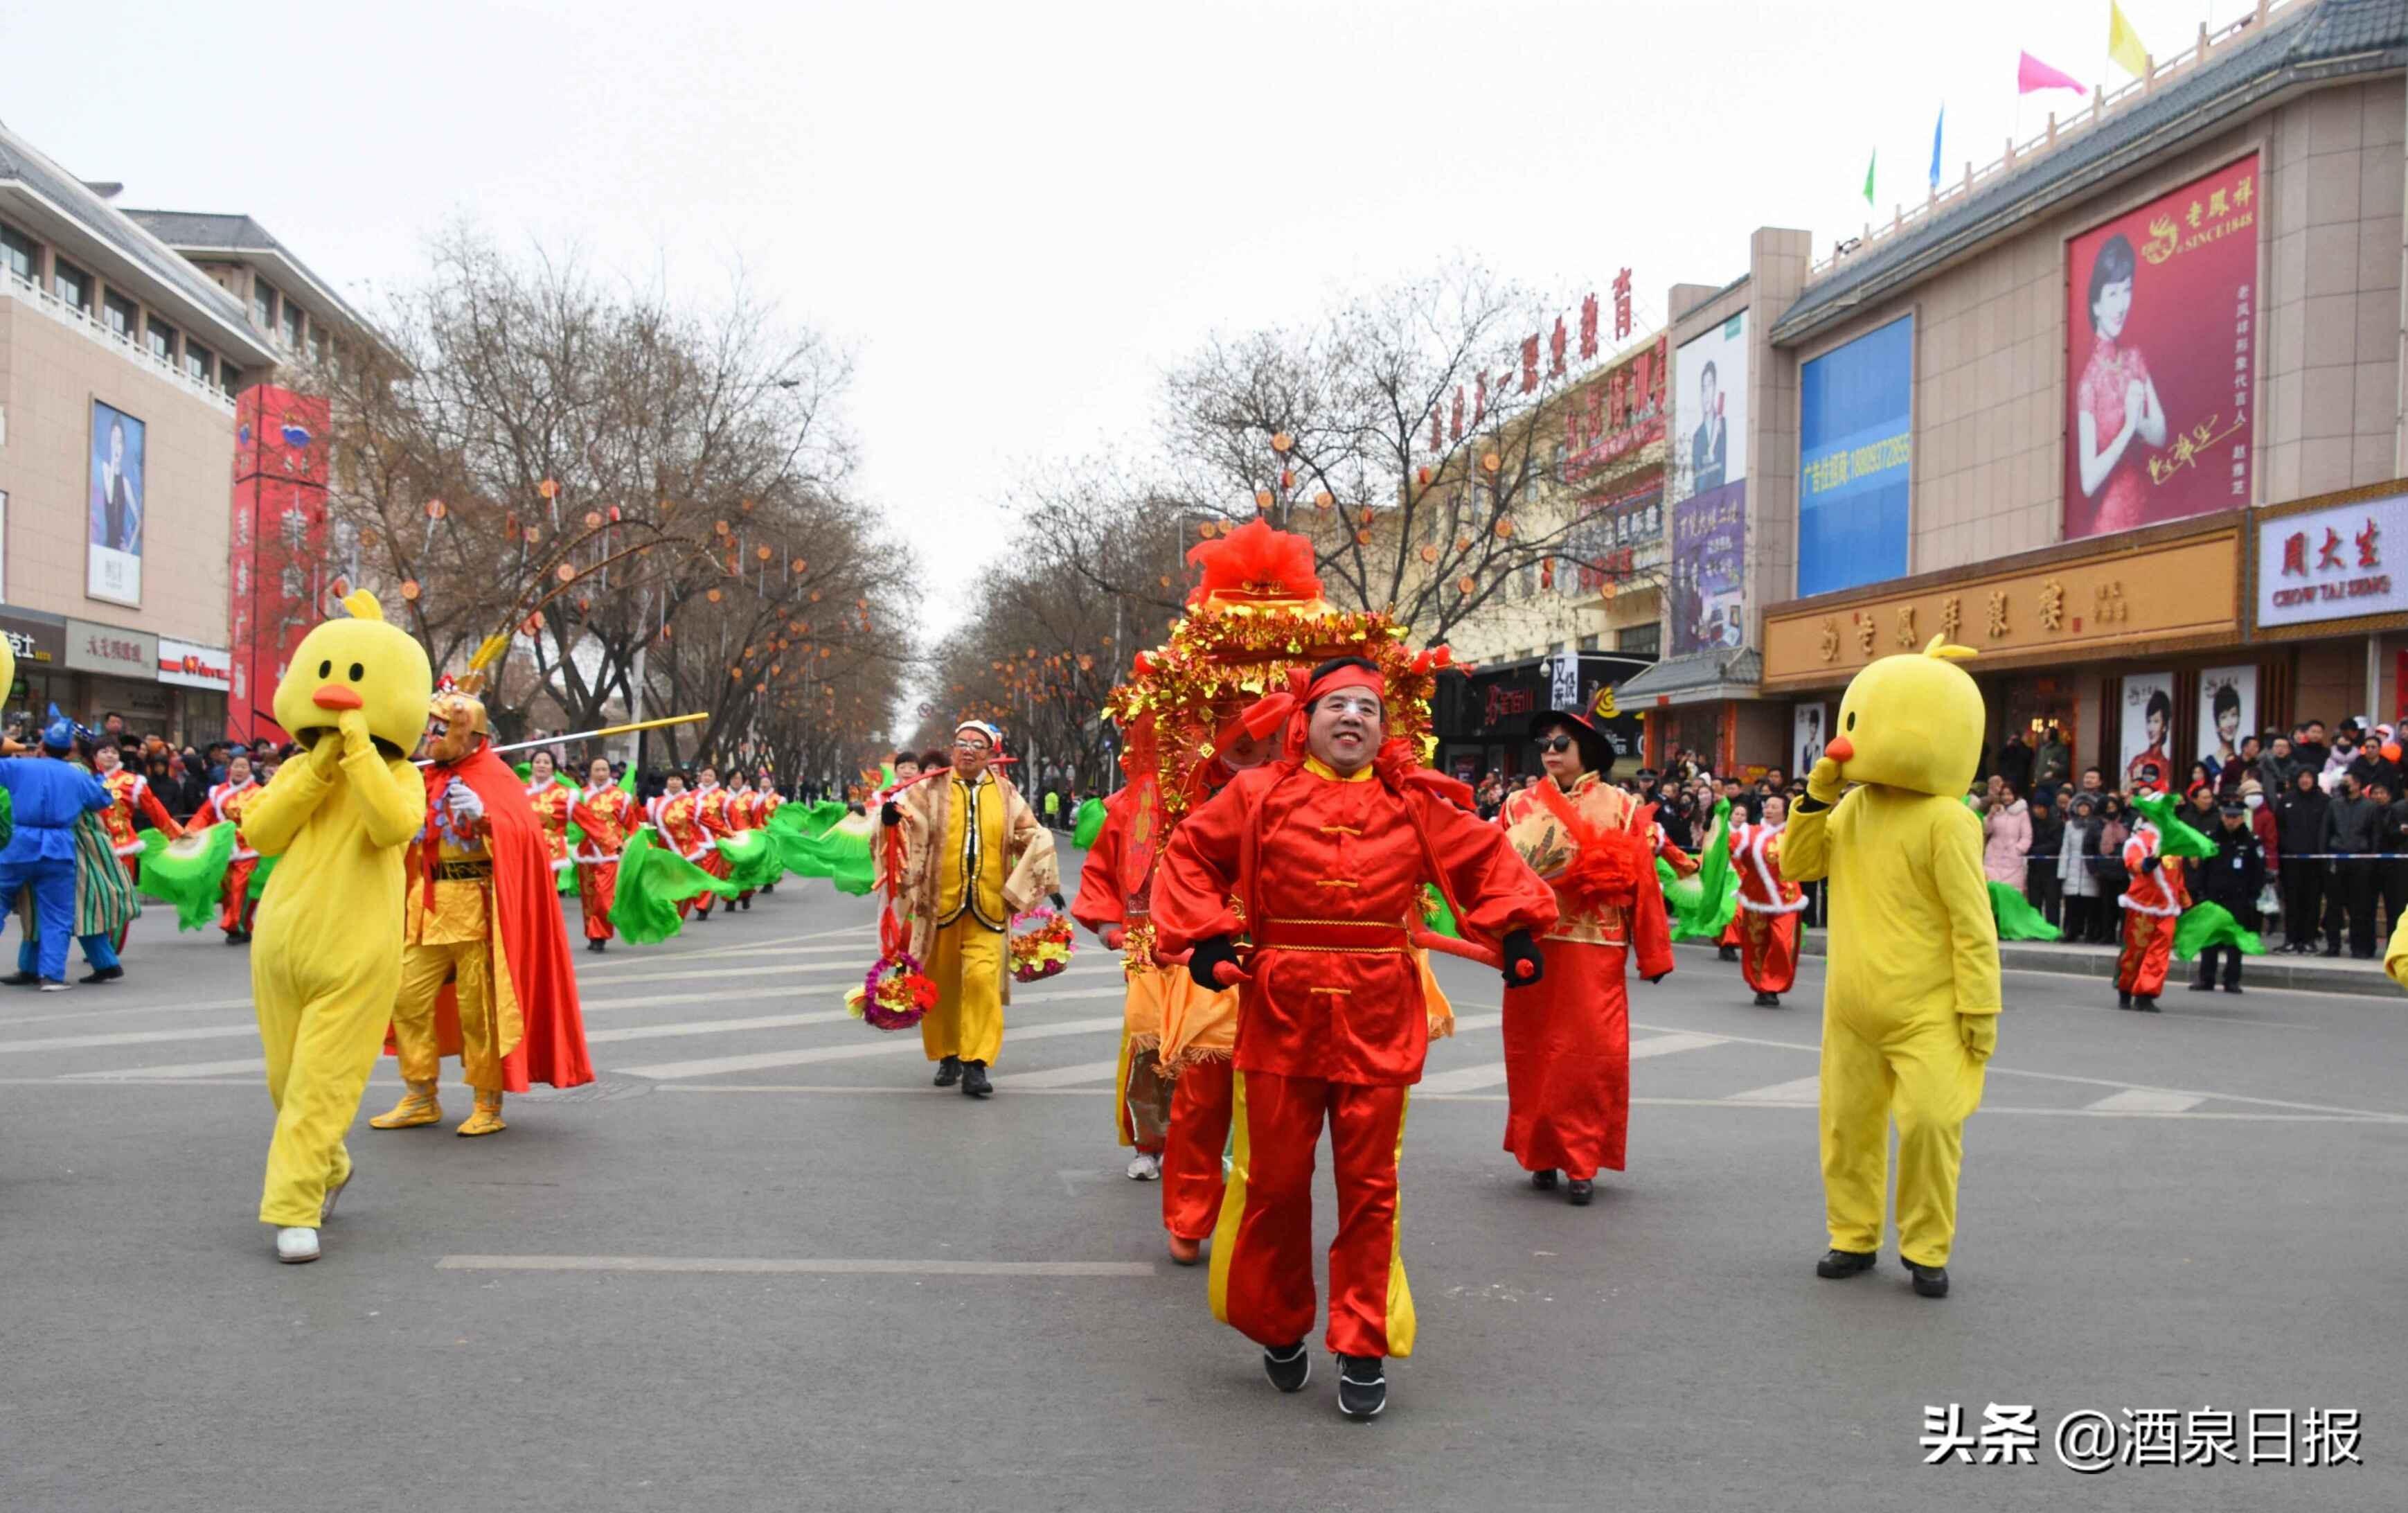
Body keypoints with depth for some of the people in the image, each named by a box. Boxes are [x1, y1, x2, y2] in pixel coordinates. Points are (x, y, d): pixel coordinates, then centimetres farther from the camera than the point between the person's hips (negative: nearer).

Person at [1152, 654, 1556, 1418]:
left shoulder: (1416, 803, 4)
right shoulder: (1260, 795, 1)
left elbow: (1487, 859, 13)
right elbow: (1191, 855, 8)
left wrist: (1516, 929, 1)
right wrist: (1204, 936, -2)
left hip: (1377, 1020, 0)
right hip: (1280, 1012, 0)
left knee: (1369, 1185, 4)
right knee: (1275, 1181, 9)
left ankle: (1363, 1351, 15)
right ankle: (1280, 1331, 30)